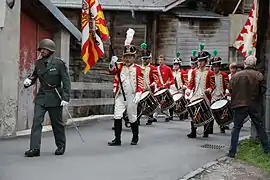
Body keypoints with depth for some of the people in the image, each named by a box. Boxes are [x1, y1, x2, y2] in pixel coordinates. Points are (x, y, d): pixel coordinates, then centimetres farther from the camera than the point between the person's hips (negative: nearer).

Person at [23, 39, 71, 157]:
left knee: (57, 123, 8)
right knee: (37, 122, -8)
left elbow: (66, 81, -8)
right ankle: (35, 148, -9)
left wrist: (66, 98, -15)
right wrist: (29, 81, -4)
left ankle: (61, 146, 26)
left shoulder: (59, 63, -8)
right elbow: (34, 76, 20)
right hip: (41, 97, 4)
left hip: (55, 97, -4)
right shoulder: (39, 63, 7)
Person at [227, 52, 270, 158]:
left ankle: (232, 152, 2)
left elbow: (230, 90, -3)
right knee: (260, 126, 15)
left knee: (236, 128, 5)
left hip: (240, 105, -1)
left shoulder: (235, 76, -6)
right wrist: (256, 98, 12)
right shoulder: (259, 75, -6)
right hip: (254, 105, 1)